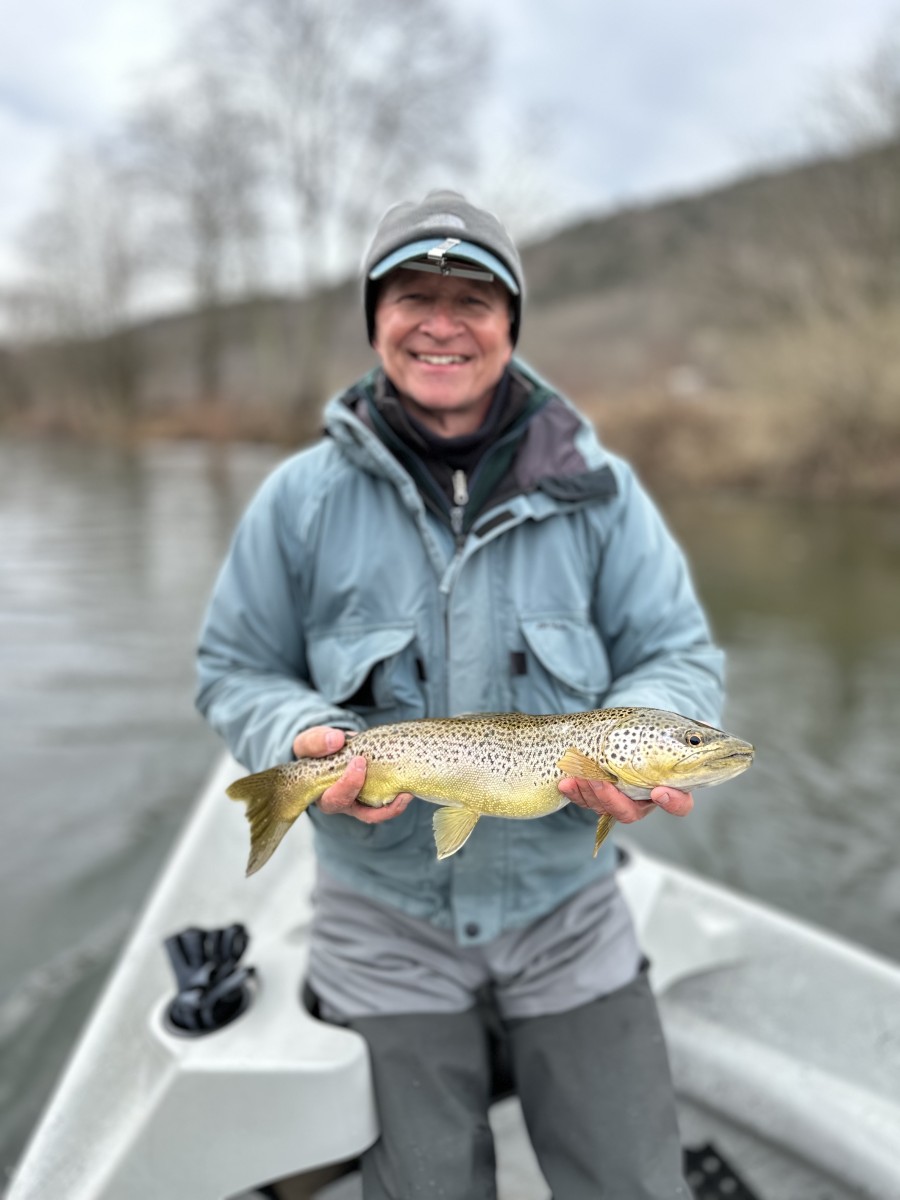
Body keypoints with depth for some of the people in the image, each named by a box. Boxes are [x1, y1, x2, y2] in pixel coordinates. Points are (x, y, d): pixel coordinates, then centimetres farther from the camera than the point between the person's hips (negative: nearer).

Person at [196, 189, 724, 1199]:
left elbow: (679, 654, -1)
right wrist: (307, 739, -19)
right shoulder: (303, 496, -5)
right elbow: (235, 672, 2)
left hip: (567, 910, 1)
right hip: (386, 920, 0)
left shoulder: (597, 489, -4)